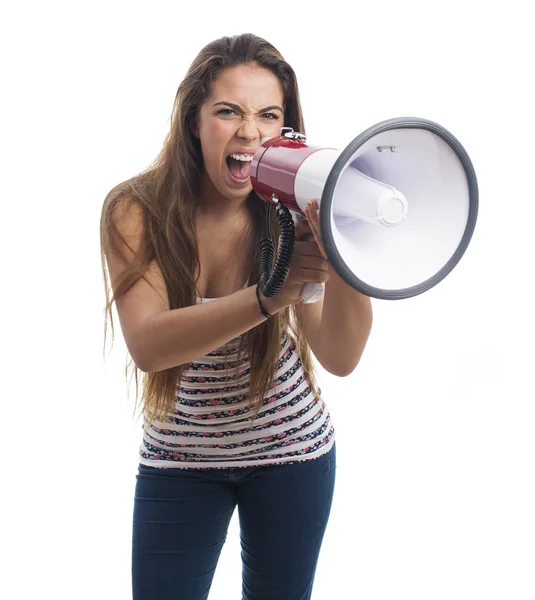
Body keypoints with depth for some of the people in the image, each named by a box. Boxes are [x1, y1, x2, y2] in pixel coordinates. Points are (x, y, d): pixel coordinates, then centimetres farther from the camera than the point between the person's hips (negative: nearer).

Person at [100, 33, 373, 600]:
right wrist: (268, 295, -46)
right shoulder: (136, 211, -17)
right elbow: (147, 345, -31)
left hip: (291, 450, 1)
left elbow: (340, 357, -24)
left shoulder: (293, 214, -13)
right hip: (179, 456, -1)